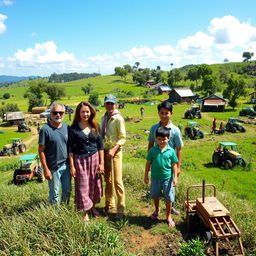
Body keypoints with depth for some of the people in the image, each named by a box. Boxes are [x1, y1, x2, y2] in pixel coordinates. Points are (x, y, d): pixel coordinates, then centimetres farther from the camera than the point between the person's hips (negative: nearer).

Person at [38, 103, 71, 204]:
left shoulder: (67, 127, 2)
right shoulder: (45, 129, -14)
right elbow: (41, 150, -12)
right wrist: (46, 169, -13)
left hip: (66, 165, 5)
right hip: (53, 167, -5)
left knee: (67, 190, 18)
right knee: (54, 193, 10)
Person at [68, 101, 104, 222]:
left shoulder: (95, 127, 1)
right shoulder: (73, 129, -7)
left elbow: (100, 146, 4)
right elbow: (70, 149, -5)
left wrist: (101, 163, 0)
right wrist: (72, 166, -7)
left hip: (94, 158, 3)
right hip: (80, 160, -2)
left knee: (94, 185, 13)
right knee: (82, 186, 5)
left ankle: (93, 207, 35)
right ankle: (85, 212, 22)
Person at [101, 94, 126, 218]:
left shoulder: (118, 118, -10)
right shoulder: (103, 118, 9)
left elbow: (123, 138, -12)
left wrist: (113, 150, -21)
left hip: (115, 152, -6)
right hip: (104, 151, 6)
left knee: (117, 181, -4)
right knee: (108, 180, 17)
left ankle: (120, 208, 9)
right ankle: (109, 204, 33)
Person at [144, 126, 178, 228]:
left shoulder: (171, 151, -8)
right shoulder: (152, 150, -6)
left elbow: (174, 165, -2)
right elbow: (148, 163, 1)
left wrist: (175, 177, -6)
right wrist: (146, 176, 2)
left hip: (167, 178, -1)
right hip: (155, 177, 2)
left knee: (168, 198, 8)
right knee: (155, 195, 19)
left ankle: (168, 216, 28)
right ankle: (157, 210, 47)